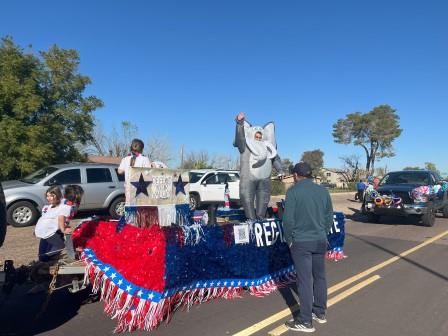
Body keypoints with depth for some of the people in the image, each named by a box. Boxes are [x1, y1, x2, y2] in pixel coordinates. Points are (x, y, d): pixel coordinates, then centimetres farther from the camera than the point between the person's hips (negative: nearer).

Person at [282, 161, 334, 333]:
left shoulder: (293, 191, -11)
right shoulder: (323, 190, 5)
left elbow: (288, 219, -14)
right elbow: (329, 217, 8)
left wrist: (289, 240, -2)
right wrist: (322, 234, 16)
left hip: (301, 242, -6)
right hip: (320, 241, 6)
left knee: (305, 280, 0)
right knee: (320, 277, 17)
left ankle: (306, 321, 9)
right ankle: (320, 312, 31)